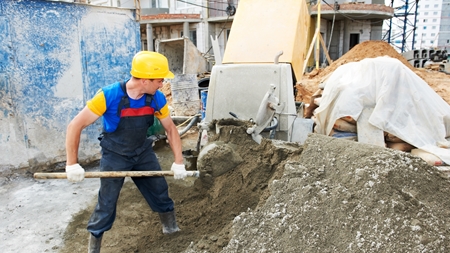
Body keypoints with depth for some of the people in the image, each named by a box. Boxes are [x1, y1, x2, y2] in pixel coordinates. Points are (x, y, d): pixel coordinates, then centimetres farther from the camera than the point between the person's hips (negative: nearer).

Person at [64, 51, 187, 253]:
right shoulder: (109, 96, -29)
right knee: (106, 205, 1)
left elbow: (170, 129, -3)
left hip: (143, 152, 4)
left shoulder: (156, 98, -16)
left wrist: (179, 162, -7)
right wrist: (72, 164, -25)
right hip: (115, 156, -4)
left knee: (161, 192, 13)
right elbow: (75, 126, -24)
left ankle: (172, 230, 37)